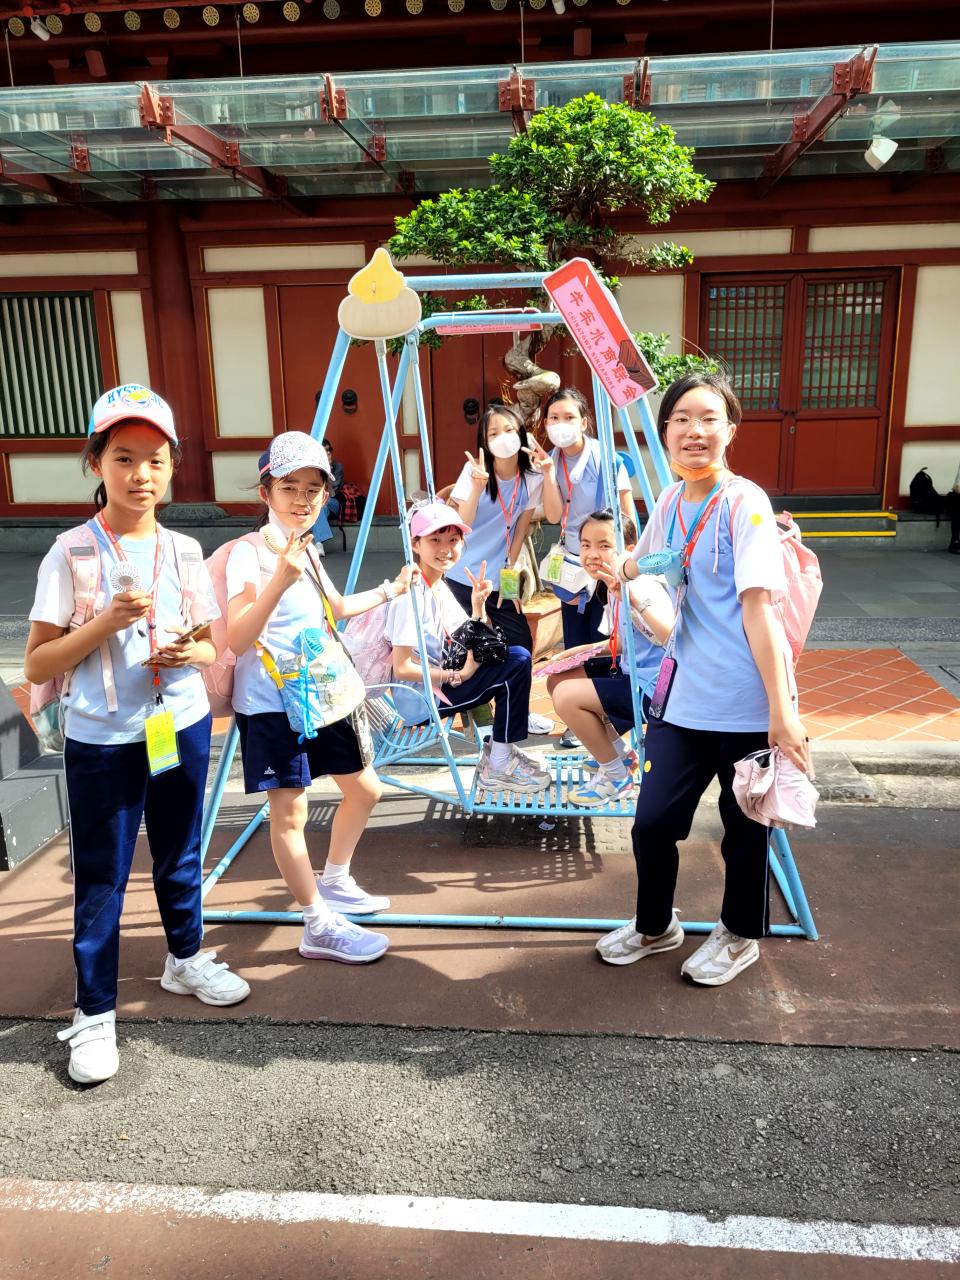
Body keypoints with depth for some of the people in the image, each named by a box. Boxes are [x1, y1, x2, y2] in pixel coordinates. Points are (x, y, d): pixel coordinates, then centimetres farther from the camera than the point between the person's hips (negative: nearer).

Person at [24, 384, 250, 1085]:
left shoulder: (185, 552, 1)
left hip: (183, 728, 4)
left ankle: (186, 957, 42)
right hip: (102, 742, -3)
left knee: (181, 856, 19)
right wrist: (107, 621, -23)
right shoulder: (72, 555, -10)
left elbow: (211, 645, 10)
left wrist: (191, 652, -13)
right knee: (101, 877, 7)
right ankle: (94, 1013, 23)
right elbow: (37, 666, -10)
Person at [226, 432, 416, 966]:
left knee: (365, 788, 16)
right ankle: (319, 926, 12)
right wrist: (279, 580, -37)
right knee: (290, 812, -2)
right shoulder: (250, 554, -16)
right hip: (272, 704, -9)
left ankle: (335, 882, 37)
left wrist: (391, 590, 33)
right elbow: (237, 639, -27)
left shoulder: (307, 549, 9)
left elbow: (336, 608, 28)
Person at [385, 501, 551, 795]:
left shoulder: (441, 589, 10)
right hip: (418, 698, -9)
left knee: (514, 655, 8)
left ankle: (499, 749, 14)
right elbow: (402, 668, -21)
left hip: (439, 681, 9)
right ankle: (499, 766, -2)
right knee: (516, 663, -14)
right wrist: (457, 676, -18)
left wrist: (478, 606, 0)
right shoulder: (411, 594, -18)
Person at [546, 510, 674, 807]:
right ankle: (619, 753, 21)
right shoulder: (615, 586, 5)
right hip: (630, 671, 10)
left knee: (567, 696, -20)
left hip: (653, 685, -10)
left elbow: (671, 638, -40)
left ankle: (617, 776, 1)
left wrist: (634, 600, -49)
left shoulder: (642, 586, -23)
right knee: (557, 680, 11)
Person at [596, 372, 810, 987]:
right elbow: (641, 567, 26)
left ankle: (741, 937, 35)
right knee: (653, 821, 7)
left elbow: (758, 606, -19)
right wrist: (628, 569, 5)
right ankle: (654, 926, 33)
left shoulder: (745, 503, -12)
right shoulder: (670, 501, 7)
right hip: (683, 694, 5)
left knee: (745, 827, 11)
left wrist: (782, 710, -22)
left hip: (746, 703, -5)